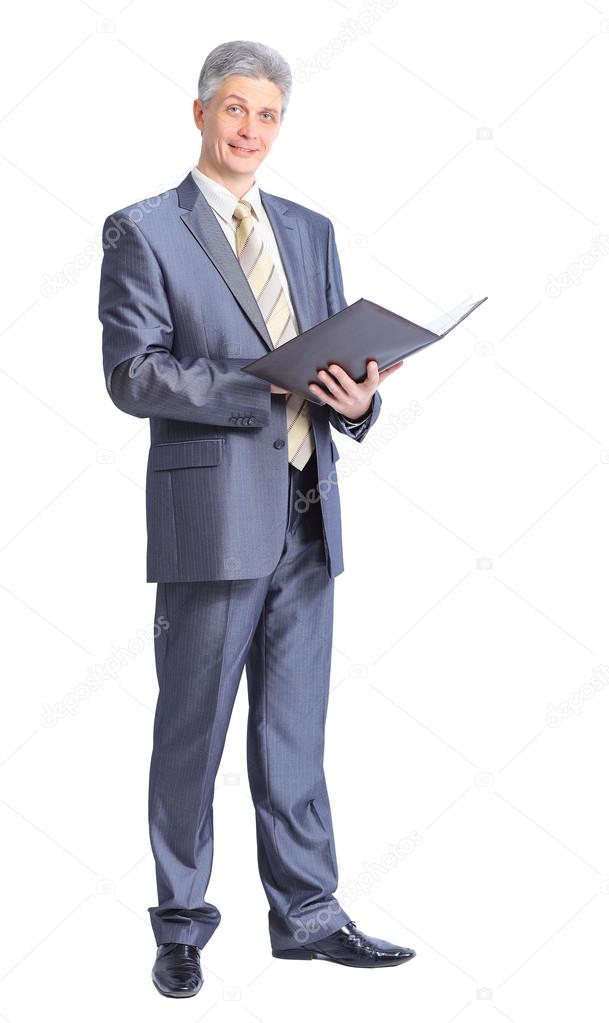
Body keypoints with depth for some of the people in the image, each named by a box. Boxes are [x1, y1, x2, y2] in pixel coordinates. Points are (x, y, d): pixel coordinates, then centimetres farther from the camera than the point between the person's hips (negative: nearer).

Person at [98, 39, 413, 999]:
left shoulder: (311, 230, 17)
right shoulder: (144, 231, -1)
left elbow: (343, 355, 17)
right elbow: (133, 373, -12)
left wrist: (357, 397, -7)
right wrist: (267, 385, -20)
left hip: (307, 515, 5)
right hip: (213, 515, -5)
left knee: (296, 730, 11)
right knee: (192, 730, 4)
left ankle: (306, 913, 21)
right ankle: (182, 925, 17)